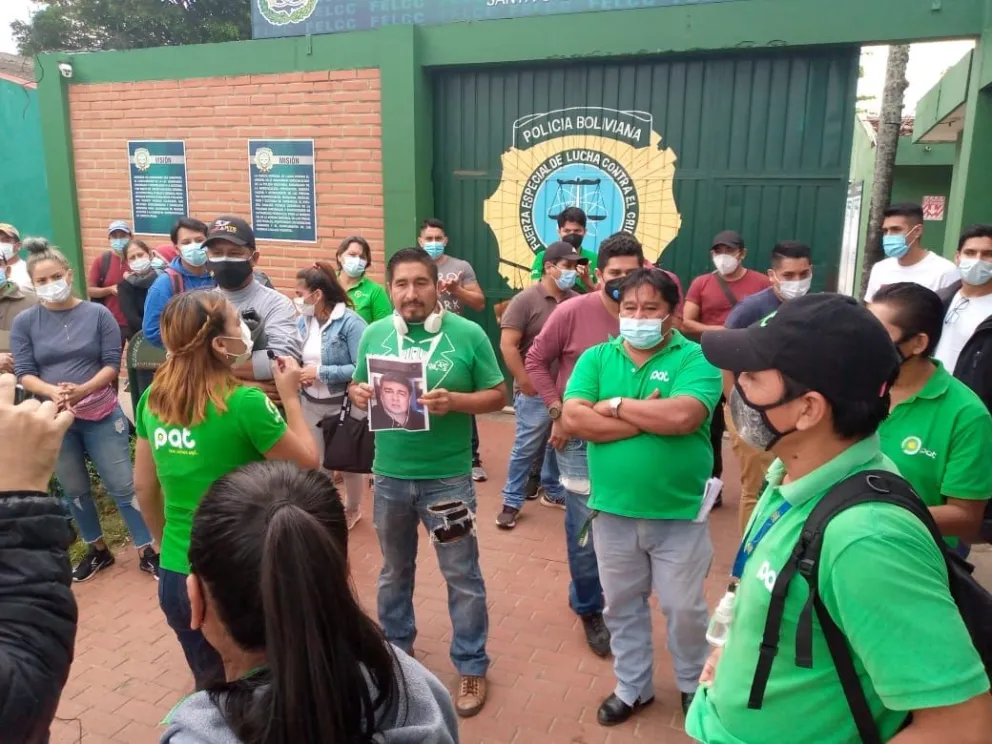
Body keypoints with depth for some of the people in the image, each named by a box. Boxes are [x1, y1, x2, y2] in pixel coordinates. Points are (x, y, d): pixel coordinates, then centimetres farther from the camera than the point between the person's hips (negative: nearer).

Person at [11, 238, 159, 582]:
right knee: (75, 491, 15)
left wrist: (83, 390, -24)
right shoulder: (24, 322, -3)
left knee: (123, 486, 2)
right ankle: (98, 550, 34)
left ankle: (146, 551, 15)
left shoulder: (98, 314, -6)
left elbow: (112, 364, -8)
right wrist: (53, 391, -24)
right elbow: (24, 373, -5)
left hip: (102, 415, -2)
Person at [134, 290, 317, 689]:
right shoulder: (244, 403, -21)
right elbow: (307, 462, -9)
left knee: (209, 686, 26)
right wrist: (290, 396, -1)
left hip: (176, 575, 5)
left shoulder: (153, 399, -3)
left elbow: (144, 486, 8)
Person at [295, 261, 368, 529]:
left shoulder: (350, 322, -19)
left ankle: (353, 509, 39)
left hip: (343, 405, -5)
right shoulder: (302, 322, 0)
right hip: (309, 404, 5)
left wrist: (320, 372, -23)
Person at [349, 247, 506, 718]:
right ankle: (396, 647, 44)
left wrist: (454, 401, -23)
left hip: (448, 477, -3)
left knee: (462, 575, 9)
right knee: (394, 570, 22)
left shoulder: (468, 334, -9)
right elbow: (357, 387, 10)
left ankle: (471, 666, 27)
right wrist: (358, 393, -13)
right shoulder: (374, 334, 1)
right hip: (390, 475, 3)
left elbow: (497, 395, -5)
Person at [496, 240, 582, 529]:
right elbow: (507, 345, -13)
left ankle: (553, 491, 36)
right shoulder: (526, 300, -9)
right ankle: (511, 502, 15)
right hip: (536, 392, -5)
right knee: (526, 448, 1)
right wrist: (525, 382, -14)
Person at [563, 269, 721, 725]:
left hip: (679, 512, -2)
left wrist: (616, 405, -15)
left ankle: (694, 684, 41)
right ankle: (632, 687, 40)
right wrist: (649, 419, -17)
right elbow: (573, 419, -14)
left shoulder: (695, 358, -9)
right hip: (613, 509, 3)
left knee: (684, 608, 14)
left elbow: (682, 417, -26)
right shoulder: (596, 358, 0)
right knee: (622, 604, 18)